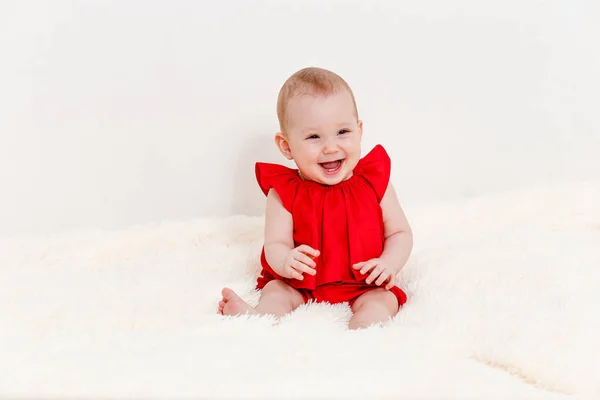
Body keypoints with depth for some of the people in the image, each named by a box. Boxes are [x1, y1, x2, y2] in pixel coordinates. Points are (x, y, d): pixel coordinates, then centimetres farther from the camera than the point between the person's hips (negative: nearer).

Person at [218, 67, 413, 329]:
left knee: (381, 303, -26)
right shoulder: (284, 193, -6)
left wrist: (390, 263, -17)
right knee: (276, 294, -23)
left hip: (364, 286, 0)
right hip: (301, 286, 0)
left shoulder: (374, 182, -2)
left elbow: (400, 233, 5)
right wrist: (285, 261, -36)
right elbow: (275, 244, -11)